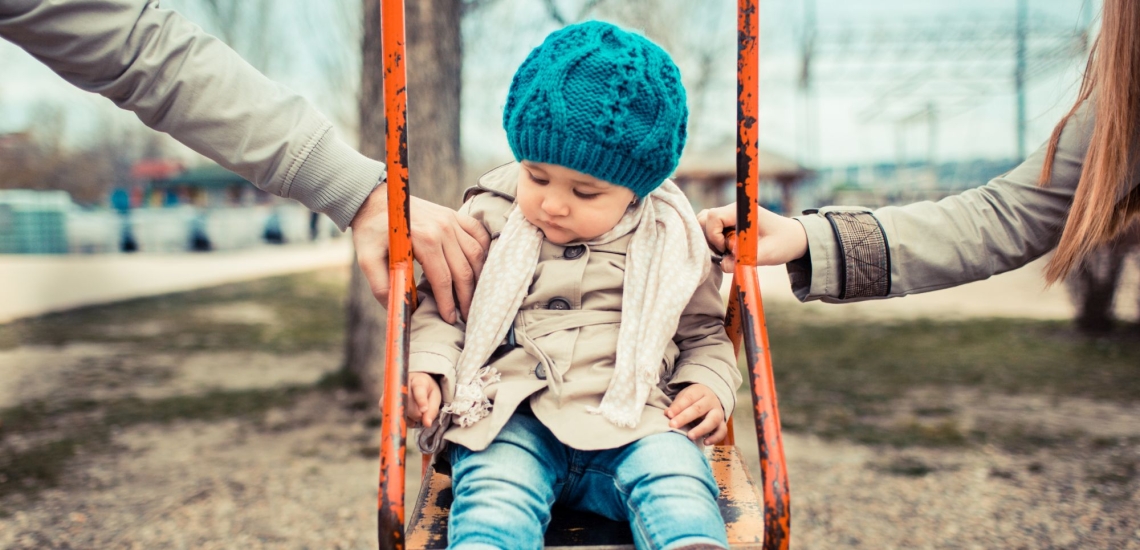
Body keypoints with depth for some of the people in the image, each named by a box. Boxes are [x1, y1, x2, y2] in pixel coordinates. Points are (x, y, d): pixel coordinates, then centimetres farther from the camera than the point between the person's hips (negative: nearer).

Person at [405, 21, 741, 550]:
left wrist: (710, 387, 2)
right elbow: (440, 304, 15)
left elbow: (703, 332, 21)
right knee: (495, 493, -29)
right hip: (510, 417, 0)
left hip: (629, 422, 1)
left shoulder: (671, 239, 8)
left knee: (674, 473, -29)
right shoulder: (490, 216, 7)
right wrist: (427, 368, -2)